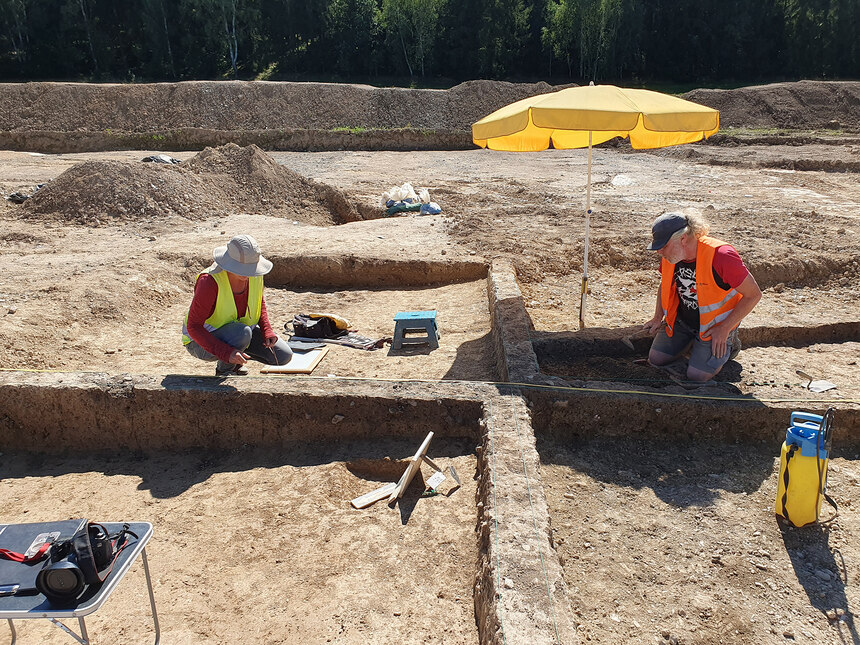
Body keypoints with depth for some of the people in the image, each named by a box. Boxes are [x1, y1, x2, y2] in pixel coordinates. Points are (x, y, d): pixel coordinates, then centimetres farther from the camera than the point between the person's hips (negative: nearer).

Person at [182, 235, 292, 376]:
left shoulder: (254, 273, -15)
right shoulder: (209, 281, -32)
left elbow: (260, 304, 6)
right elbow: (193, 327, -29)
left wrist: (268, 332, -11)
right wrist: (226, 352, -40)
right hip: (202, 341, -6)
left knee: (283, 356, -7)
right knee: (242, 332, -37)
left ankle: (236, 359, 15)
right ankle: (223, 369, -6)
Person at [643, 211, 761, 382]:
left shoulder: (721, 256, -31)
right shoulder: (670, 255, -12)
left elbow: (754, 295, -21)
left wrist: (724, 329, -21)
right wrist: (658, 317, 0)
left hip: (714, 325, -5)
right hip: (681, 320, 5)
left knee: (697, 375, -12)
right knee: (656, 359, -1)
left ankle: (728, 343, 15)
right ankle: (691, 339, 23)